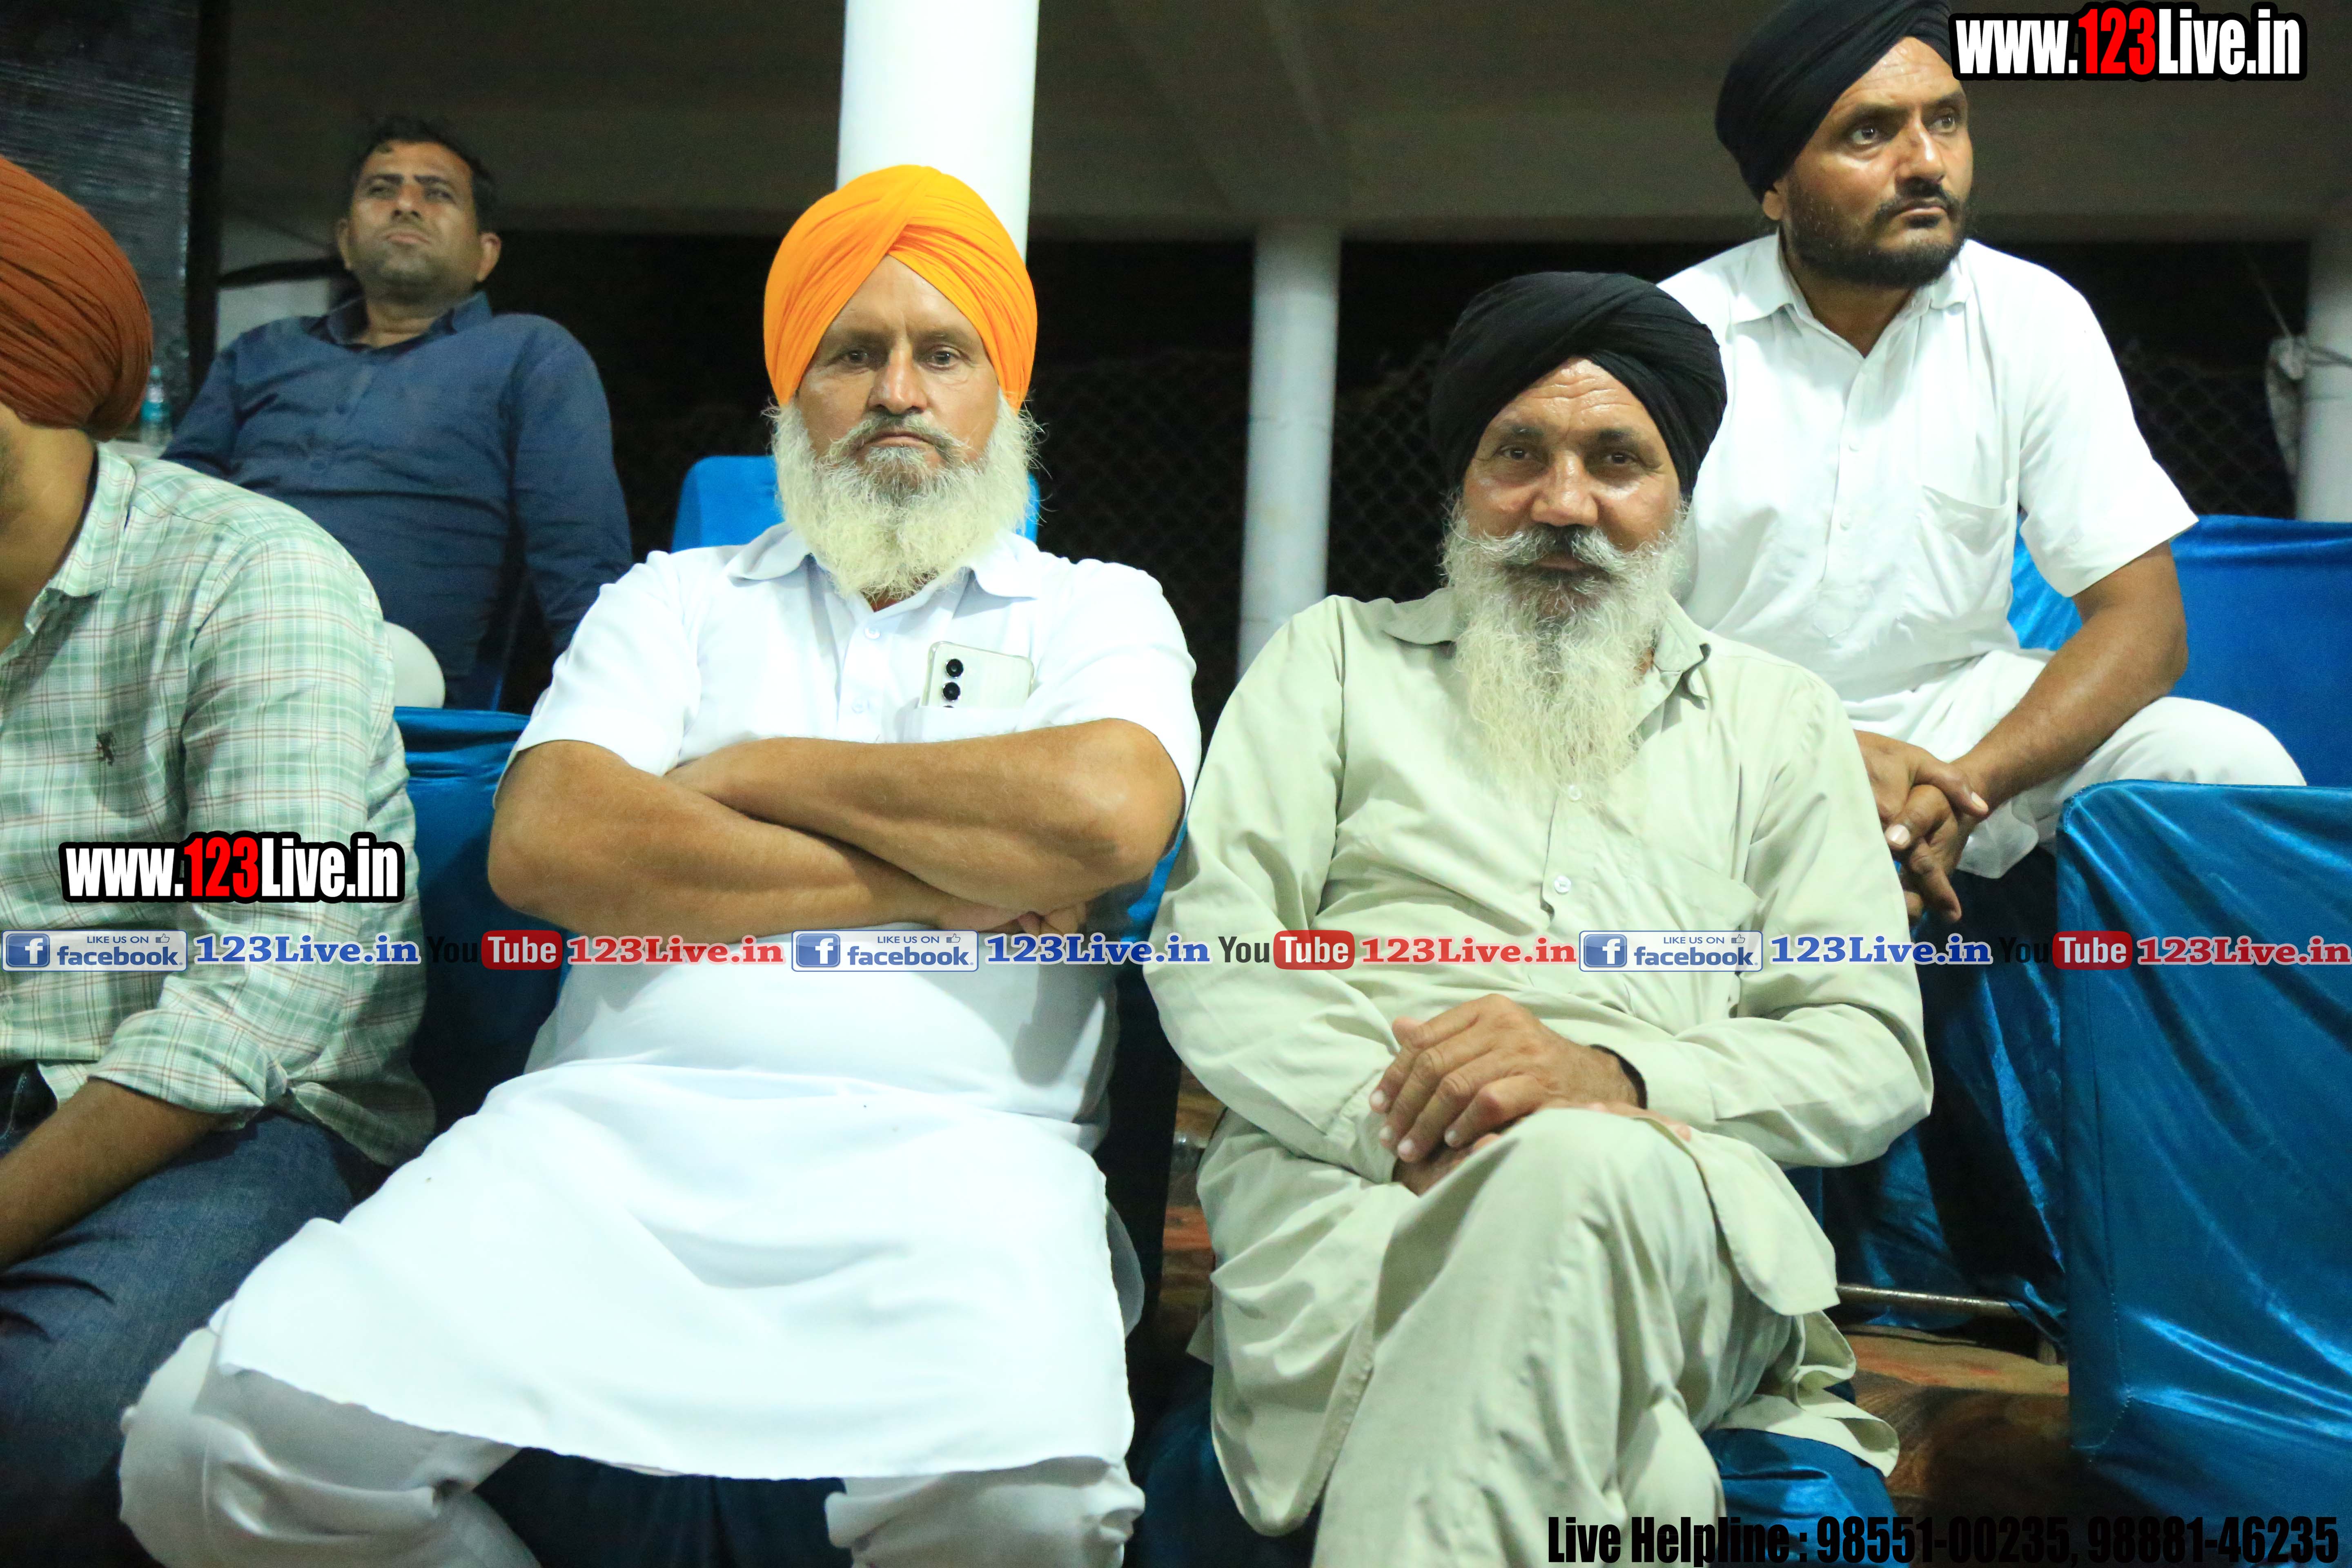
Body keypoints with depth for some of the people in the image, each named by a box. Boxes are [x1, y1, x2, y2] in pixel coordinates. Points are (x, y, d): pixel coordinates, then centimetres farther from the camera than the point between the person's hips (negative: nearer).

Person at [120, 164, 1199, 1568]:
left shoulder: (1100, 612, 17)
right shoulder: (676, 601, 21)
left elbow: (1110, 816, -7)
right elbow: (546, 845, 1)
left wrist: (755, 769, 2)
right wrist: (931, 886, -3)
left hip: (946, 1148, -1)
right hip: (612, 1131, 2)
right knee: (210, 1438, -21)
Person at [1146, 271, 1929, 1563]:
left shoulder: (1778, 717, 24)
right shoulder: (1338, 655, 22)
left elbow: (1879, 1053, 11)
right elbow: (1207, 963, 9)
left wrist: (1615, 1077, -10)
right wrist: (1396, 1111, -12)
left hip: (1672, 1181, 2)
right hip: (1347, 1178, -1)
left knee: (1578, 1172, -37)